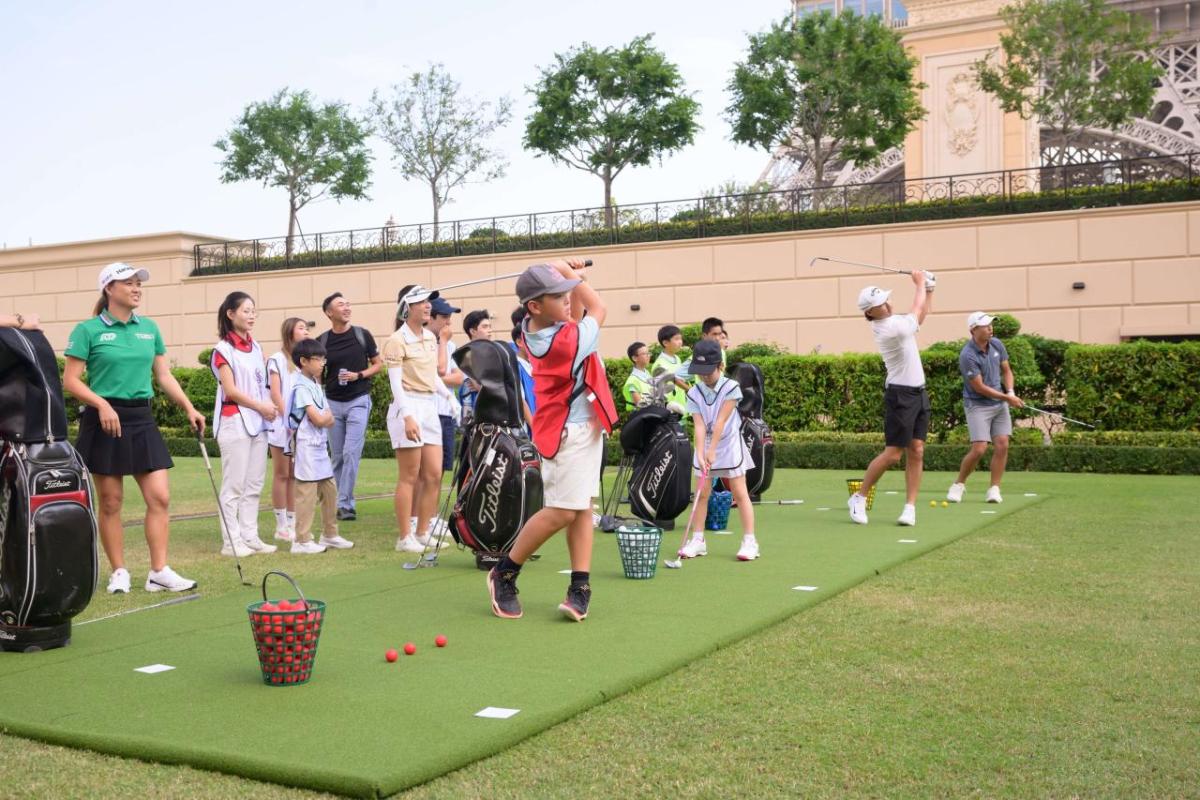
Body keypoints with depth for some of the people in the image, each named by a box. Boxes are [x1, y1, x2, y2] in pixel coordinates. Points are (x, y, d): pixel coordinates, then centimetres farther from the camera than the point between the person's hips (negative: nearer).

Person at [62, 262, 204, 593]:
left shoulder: (149, 328, 10)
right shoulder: (88, 330, -4)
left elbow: (164, 376, 14)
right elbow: (70, 380, -6)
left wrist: (189, 408, 4)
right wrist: (102, 404, -20)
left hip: (142, 419, 4)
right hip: (104, 420, -4)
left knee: (160, 497, -3)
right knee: (110, 502, 3)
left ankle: (159, 572, 3)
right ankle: (119, 572, 15)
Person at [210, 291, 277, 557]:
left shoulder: (256, 347, 14)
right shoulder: (223, 350, -6)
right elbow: (230, 390, -11)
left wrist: (270, 408, 1)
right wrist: (261, 407, -11)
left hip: (258, 422, 7)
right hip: (234, 422, -7)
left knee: (254, 485, 9)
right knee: (234, 485, -4)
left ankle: (250, 537, 14)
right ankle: (231, 541, 1)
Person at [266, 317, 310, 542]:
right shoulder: (277, 360, -1)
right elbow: (275, 394, -6)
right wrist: (288, 418, -12)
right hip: (282, 423, -5)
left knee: (295, 475, 6)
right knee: (282, 474, 1)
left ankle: (293, 523, 11)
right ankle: (281, 525, 5)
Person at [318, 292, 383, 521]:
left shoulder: (362, 335, 0)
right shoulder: (322, 341, 4)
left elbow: (378, 364, 7)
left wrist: (359, 375, -11)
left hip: (358, 400, -2)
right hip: (333, 403, 2)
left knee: (351, 453, -11)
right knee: (338, 457, 6)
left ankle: (345, 504, -9)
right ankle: (344, 501, 16)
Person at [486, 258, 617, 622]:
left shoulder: (533, 328, -2)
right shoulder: (567, 341, -26)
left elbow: (577, 316, 16)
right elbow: (598, 310, -6)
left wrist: (571, 275, 1)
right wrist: (574, 275, 4)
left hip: (586, 426, 10)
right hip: (570, 430, -9)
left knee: (583, 507, 7)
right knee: (562, 511, -7)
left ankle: (580, 587, 7)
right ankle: (504, 574, 8)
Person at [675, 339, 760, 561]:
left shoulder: (731, 388, -15)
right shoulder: (694, 393, -6)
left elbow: (721, 421, -18)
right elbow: (699, 425, -13)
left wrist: (712, 450, -20)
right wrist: (700, 453, -24)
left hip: (729, 444, -3)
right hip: (705, 445, 3)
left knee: (739, 492, -3)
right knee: (701, 493, 2)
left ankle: (749, 541, -1)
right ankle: (698, 540, 10)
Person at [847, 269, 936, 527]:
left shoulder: (892, 321, 8)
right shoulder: (889, 329, -20)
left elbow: (919, 314, 26)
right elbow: (917, 310, -4)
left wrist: (929, 289, 13)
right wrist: (920, 282, 11)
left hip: (919, 393, 9)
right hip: (901, 394, -9)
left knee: (916, 452, 2)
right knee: (892, 454, -7)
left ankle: (910, 507, 3)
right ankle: (858, 498, 7)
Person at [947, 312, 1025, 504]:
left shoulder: (997, 345, 1)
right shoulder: (967, 356, -21)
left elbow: (1006, 370, 14)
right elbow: (979, 388, -18)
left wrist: (1010, 391, -4)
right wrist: (1007, 398, -14)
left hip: (1000, 404, 6)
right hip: (978, 405, -6)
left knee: (1002, 445, -3)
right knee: (979, 449, -13)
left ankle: (994, 489, 5)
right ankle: (959, 484, 7)